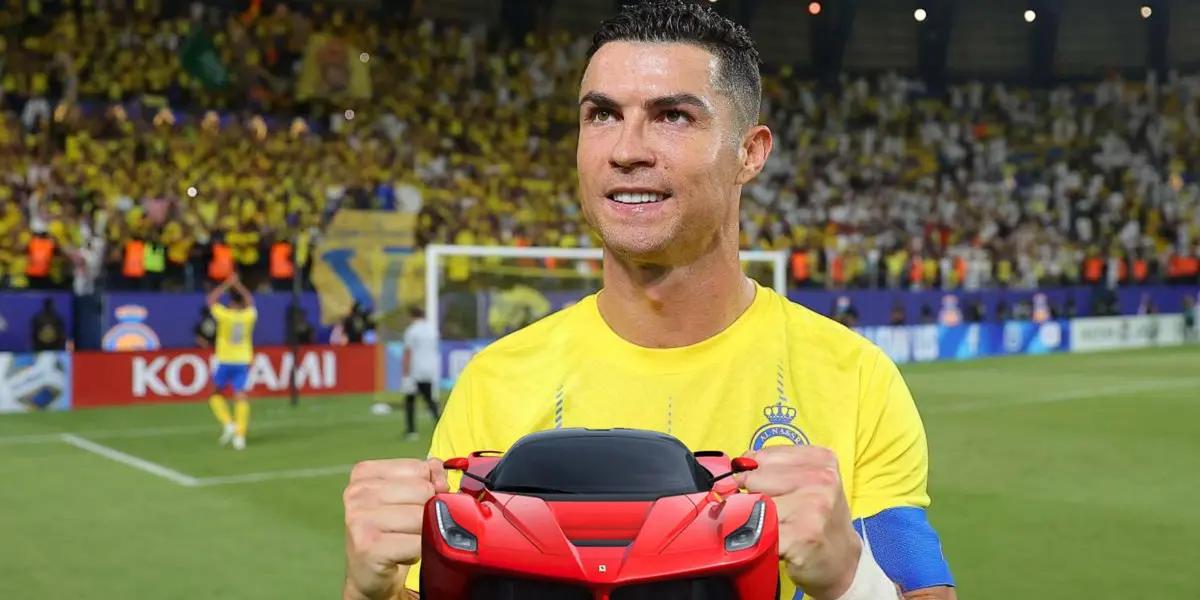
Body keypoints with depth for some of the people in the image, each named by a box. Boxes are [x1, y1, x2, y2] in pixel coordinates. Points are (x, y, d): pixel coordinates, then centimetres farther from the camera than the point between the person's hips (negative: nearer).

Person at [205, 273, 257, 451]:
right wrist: (238, 285, 23)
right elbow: (250, 301, 22)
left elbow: (211, 300, 8)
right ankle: (240, 435, -7)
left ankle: (228, 423, -3)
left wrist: (227, 284, 11)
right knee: (240, 397, 0)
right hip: (242, 362, 2)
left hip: (225, 362, -2)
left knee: (216, 394, 15)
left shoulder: (224, 315, -9)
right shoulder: (249, 315, -1)